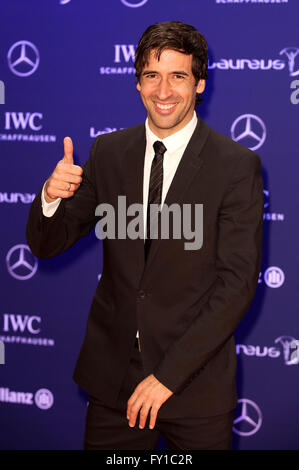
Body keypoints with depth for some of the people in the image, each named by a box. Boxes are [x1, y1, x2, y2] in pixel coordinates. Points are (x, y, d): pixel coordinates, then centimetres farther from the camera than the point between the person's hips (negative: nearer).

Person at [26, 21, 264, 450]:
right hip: (112, 375, 3)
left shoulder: (237, 165, -9)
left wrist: (169, 374, -16)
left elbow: (238, 281, -13)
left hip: (195, 381, -3)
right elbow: (47, 245, 5)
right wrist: (51, 197, -18)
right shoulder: (109, 152, 3)